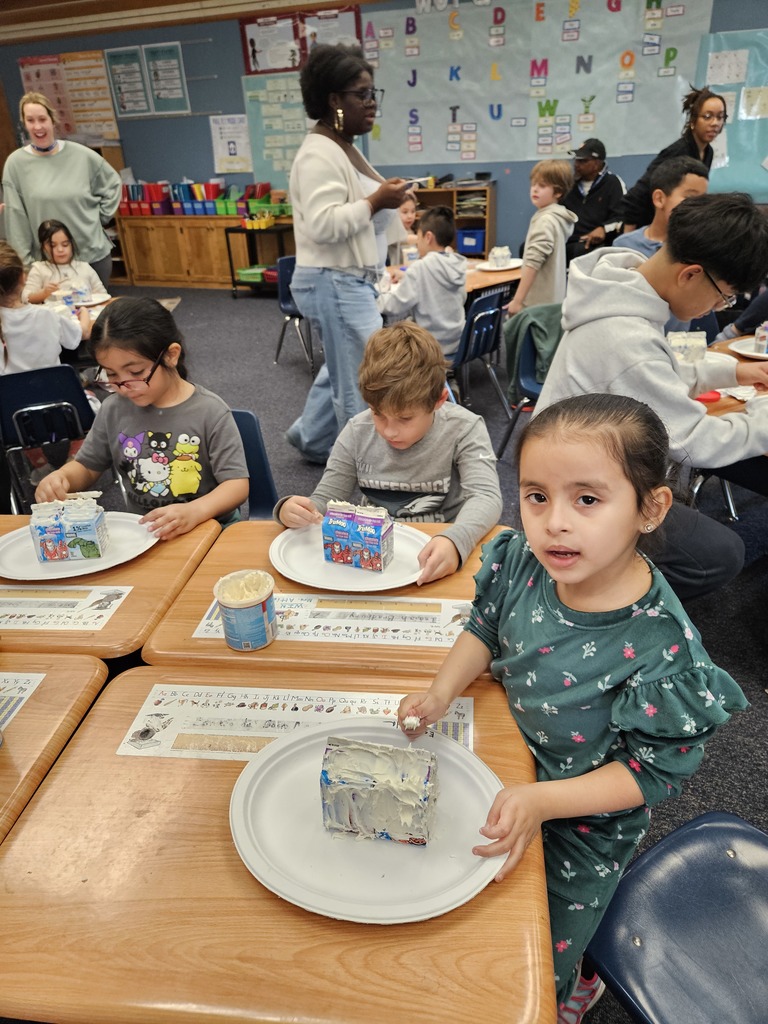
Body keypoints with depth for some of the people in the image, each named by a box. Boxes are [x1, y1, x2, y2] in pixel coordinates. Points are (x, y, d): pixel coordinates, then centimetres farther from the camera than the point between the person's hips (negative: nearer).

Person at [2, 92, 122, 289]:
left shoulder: (80, 154, -3)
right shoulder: (16, 163, -5)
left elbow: (113, 183, 12)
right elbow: (15, 218, -4)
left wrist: (101, 216, 3)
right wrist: (26, 261, -5)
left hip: (94, 253, 1)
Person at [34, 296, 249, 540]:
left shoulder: (210, 412, -11)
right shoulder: (113, 409, 3)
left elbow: (237, 483, -13)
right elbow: (86, 466, 16)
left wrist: (195, 511, -32)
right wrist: (60, 478, -8)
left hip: (208, 526, -3)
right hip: (140, 530, 3)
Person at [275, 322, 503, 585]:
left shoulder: (463, 429, -10)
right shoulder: (358, 432, -2)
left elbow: (486, 497, -21)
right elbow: (323, 502, 2)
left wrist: (454, 542, -41)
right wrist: (294, 511, -21)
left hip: (435, 560, -2)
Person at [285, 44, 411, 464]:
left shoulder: (343, 148, 16)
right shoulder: (319, 154, -16)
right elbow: (323, 225, -27)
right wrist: (376, 201, -21)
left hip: (348, 280, 11)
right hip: (333, 283, -11)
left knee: (344, 369, 20)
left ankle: (311, 436, 37)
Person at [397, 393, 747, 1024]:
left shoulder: (660, 647, -33)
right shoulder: (523, 562, -20)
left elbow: (654, 771, -22)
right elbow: (486, 627, 1)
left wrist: (542, 803, -29)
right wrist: (442, 692, -14)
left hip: (583, 818, -4)